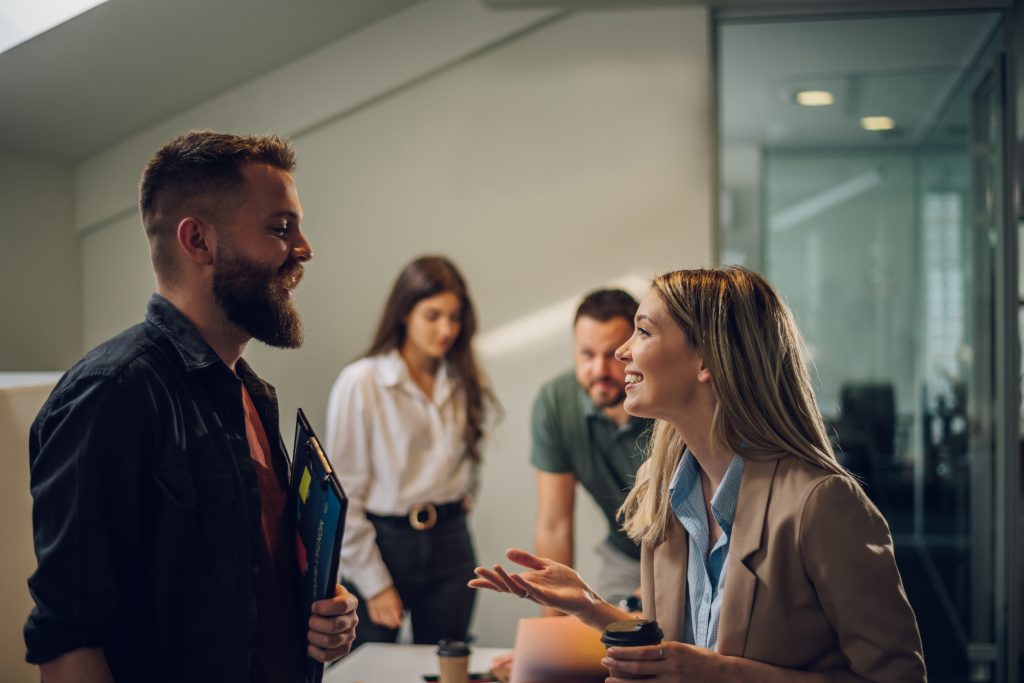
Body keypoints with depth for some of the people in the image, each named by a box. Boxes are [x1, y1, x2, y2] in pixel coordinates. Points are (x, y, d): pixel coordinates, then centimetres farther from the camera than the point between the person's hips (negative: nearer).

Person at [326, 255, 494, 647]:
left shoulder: (465, 383, 5)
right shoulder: (361, 382, -10)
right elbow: (345, 490, -10)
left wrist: (464, 496, 6)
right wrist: (374, 582, -11)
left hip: (449, 542, 4)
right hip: (383, 540, -4)